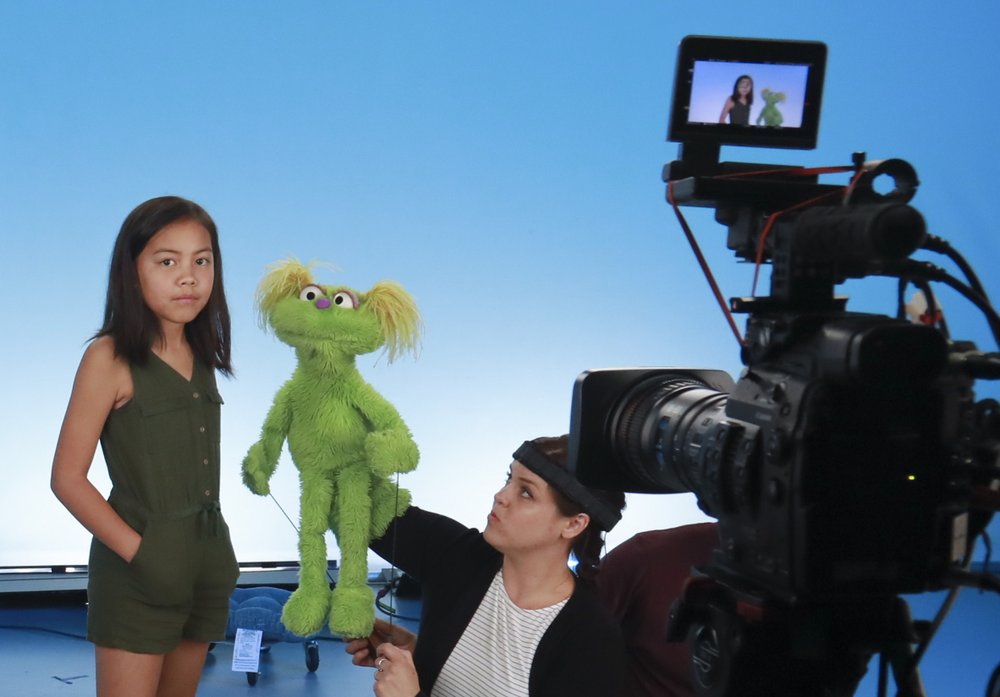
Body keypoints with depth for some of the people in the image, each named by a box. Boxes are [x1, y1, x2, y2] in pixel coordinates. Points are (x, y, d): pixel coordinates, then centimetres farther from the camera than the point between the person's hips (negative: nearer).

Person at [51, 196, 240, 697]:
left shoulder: (201, 357, 8)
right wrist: (139, 551, -17)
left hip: (206, 563, 6)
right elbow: (67, 478, -12)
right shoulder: (110, 358, -11)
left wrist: (217, 553, 9)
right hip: (138, 573, -6)